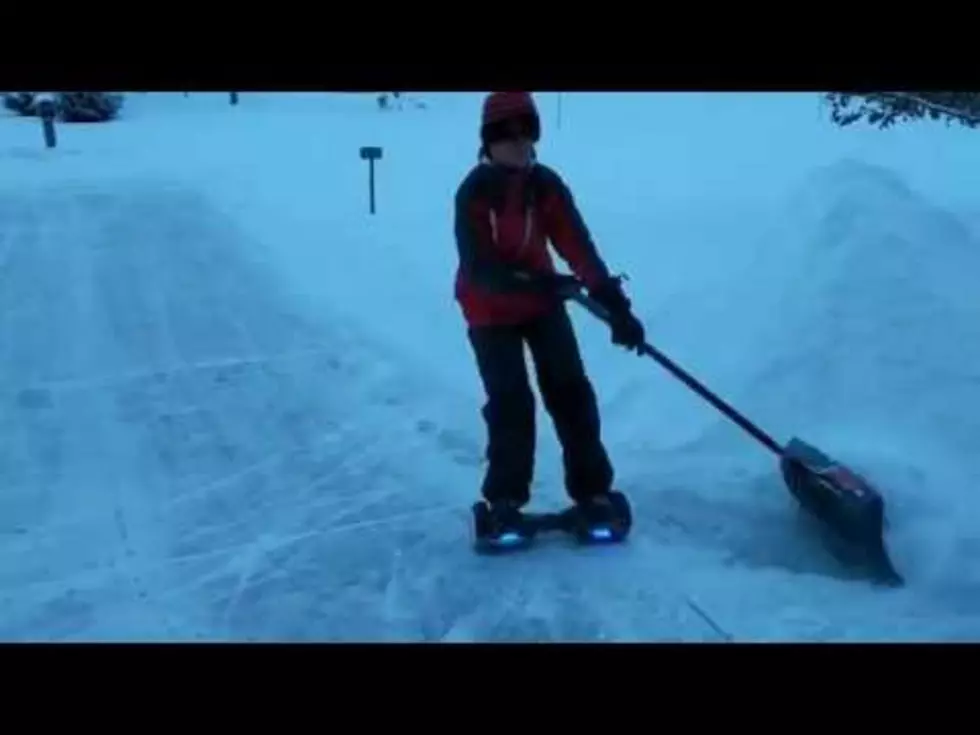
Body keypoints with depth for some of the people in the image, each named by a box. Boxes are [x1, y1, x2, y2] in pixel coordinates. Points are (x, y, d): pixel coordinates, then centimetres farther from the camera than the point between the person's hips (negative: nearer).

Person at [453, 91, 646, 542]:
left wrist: (614, 303, -27)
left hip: (542, 303, 3)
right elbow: (479, 268, -28)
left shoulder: (547, 184, -10)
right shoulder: (474, 193, -21)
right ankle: (505, 501, 8)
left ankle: (592, 492, 9)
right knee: (510, 404, -9)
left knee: (571, 393, -3)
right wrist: (535, 283, -42)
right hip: (490, 312, -3)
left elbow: (579, 247, -17)